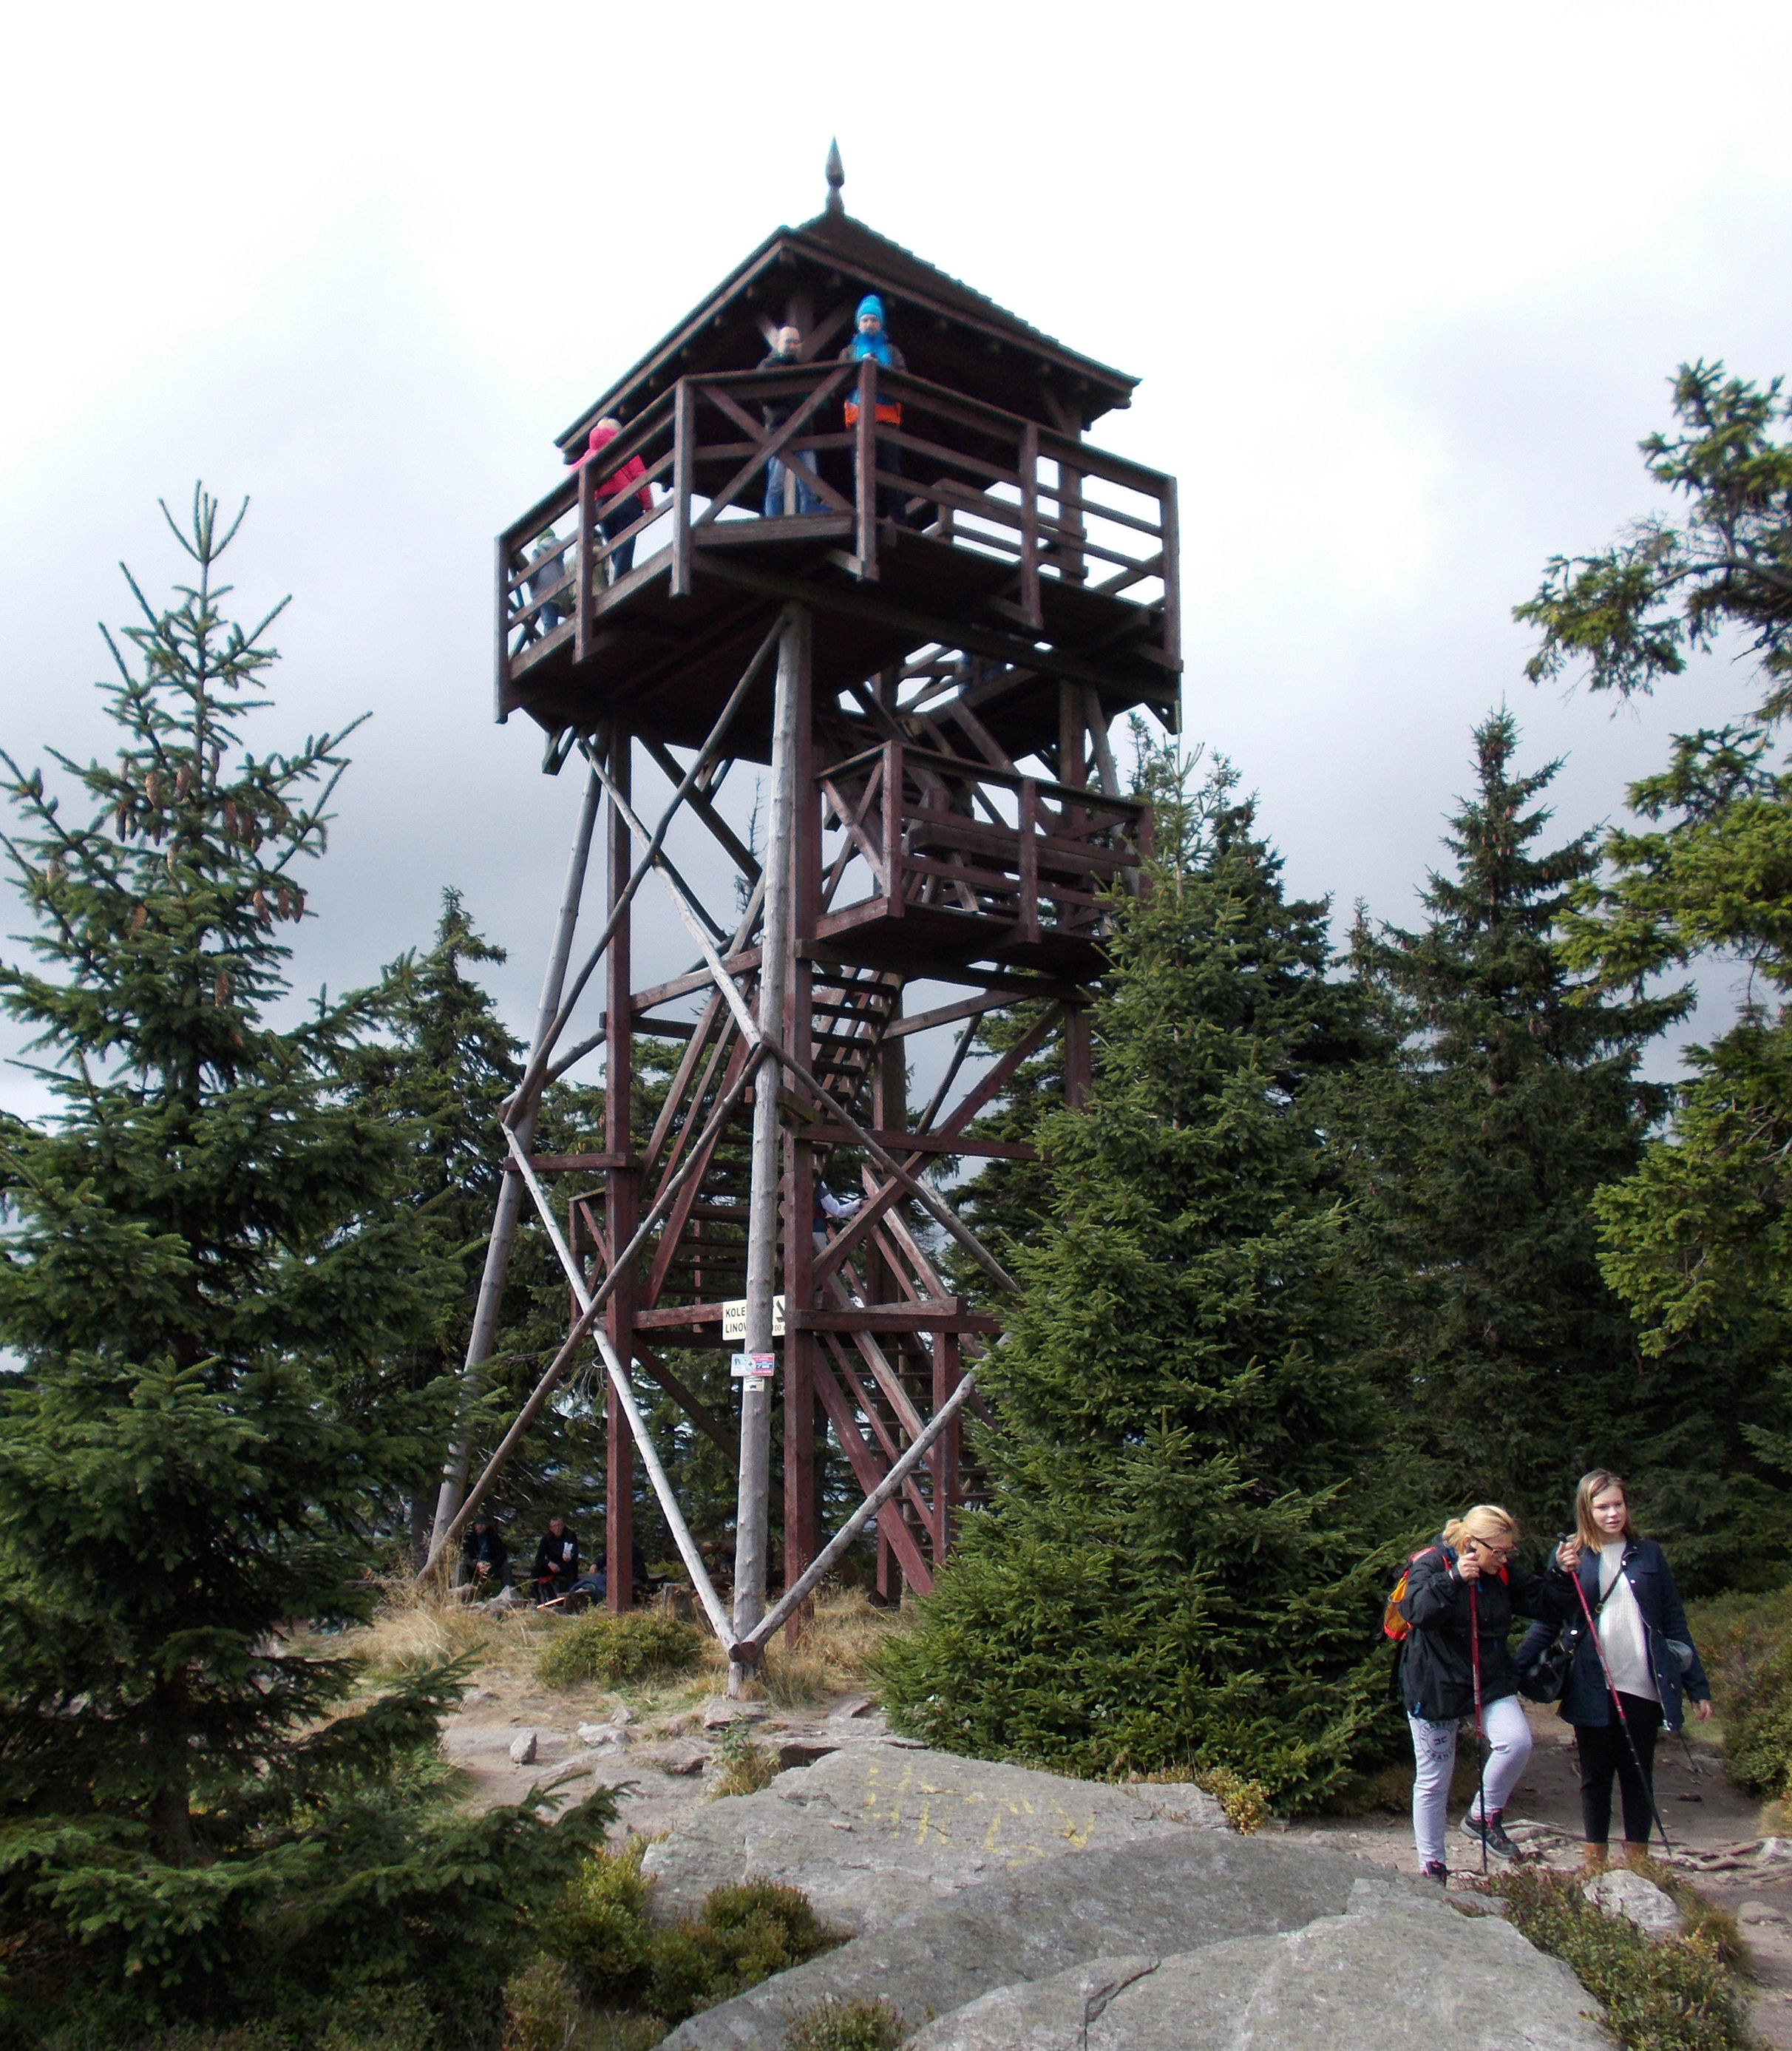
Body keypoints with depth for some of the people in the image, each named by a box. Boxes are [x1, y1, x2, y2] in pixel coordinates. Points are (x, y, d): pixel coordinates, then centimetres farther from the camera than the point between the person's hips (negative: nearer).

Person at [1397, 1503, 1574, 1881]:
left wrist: (1560, 1574, -10)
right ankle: (1431, 1867, 21)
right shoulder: (1431, 1564, -16)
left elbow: (1545, 1605, 7)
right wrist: (1454, 1579, -46)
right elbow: (1416, 1610, -33)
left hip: (1491, 1681, 4)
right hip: (1435, 1687, -4)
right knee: (1433, 1781, 4)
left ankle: (1484, 1816, 3)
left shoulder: (1505, 1572, 2)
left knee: (1516, 1742, -22)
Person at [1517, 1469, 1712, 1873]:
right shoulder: (1570, 1556, 2)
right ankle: (1594, 1864, 18)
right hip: (1592, 1687, -1)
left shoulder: (1648, 1553, 6)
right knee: (1596, 1776, 7)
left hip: (1642, 1687, 1)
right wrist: (1513, 1669, -12)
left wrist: (1697, 1685, 6)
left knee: (1638, 1775, 8)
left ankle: (1638, 1864, 19)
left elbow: (1674, 1623, 9)